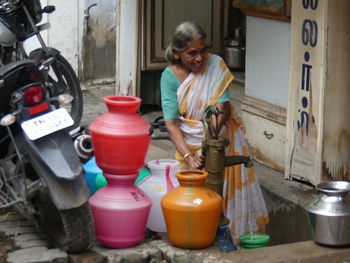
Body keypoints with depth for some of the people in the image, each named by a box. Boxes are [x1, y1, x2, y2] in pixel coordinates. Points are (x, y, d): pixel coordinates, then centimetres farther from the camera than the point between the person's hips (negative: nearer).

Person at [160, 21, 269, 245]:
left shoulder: (215, 64, -14)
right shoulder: (170, 76, -10)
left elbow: (222, 108, -21)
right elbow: (172, 123, -16)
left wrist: (206, 146, -33)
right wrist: (188, 157, -29)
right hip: (189, 144, 1)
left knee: (229, 192, -1)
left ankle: (237, 240, 13)